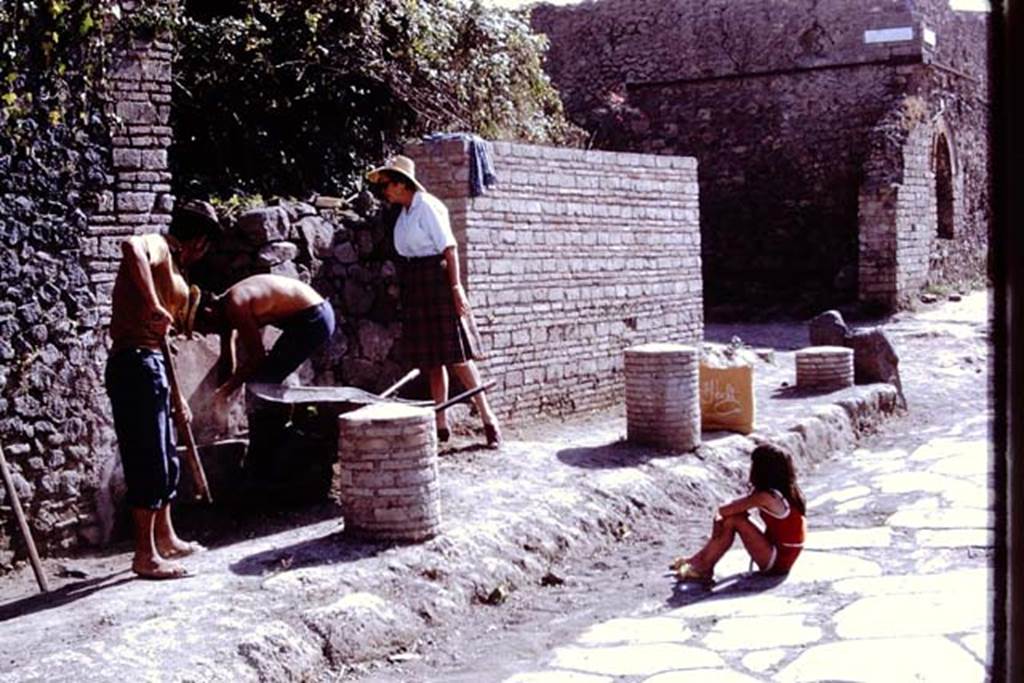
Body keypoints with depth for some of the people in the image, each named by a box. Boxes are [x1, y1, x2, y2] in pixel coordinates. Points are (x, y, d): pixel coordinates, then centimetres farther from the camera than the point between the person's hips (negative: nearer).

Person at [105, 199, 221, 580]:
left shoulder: (169, 264, 21)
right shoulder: (155, 246, -7)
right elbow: (130, 246, -35)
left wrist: (175, 395, 25)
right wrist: (153, 306, -36)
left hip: (149, 366, 10)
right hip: (136, 365, -10)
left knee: (165, 460, 20)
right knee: (148, 462, -3)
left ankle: (165, 538, 34)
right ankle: (145, 555, 5)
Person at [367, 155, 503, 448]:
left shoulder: (427, 206, -12)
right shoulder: (404, 212, 13)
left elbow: (449, 248, -16)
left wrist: (456, 287, -21)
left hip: (436, 281, -8)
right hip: (415, 286, 8)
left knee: (455, 355, -8)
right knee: (431, 358, 10)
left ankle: (488, 418, -2)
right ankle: (440, 423, 15)